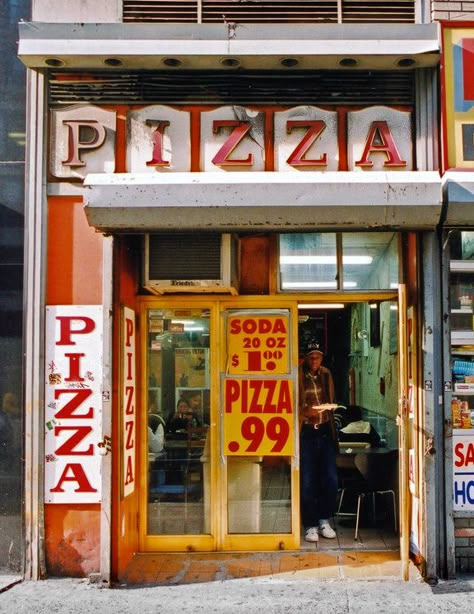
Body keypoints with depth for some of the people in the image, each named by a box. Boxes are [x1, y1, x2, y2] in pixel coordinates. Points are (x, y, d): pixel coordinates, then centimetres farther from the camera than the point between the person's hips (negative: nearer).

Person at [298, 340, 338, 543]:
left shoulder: (326, 375, 10)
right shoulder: (297, 377, -6)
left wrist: (329, 409, 3)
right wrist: (306, 412, -22)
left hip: (325, 430, 4)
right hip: (306, 432, -4)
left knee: (331, 479, 2)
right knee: (307, 481, -1)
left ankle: (324, 521, 18)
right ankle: (310, 525, 11)